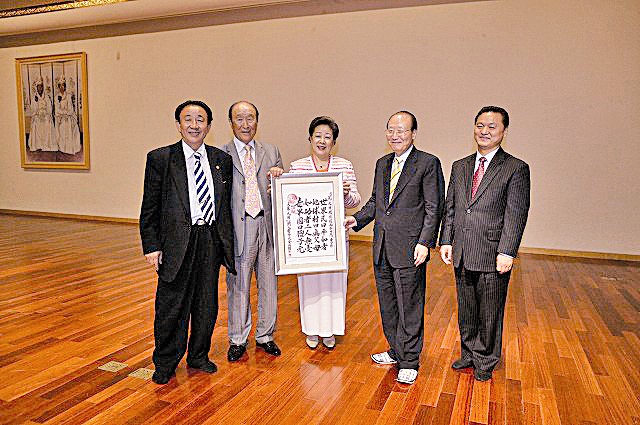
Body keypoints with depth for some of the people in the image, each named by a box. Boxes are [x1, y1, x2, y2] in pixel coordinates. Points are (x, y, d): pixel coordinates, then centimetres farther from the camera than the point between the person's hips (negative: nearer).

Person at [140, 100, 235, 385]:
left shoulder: (222, 160, 7)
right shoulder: (160, 159, -2)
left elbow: (226, 204, 11)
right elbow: (149, 209, -2)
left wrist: (227, 241, 8)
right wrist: (152, 246, -7)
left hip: (211, 241, 3)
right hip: (176, 242, -3)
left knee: (207, 304, 14)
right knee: (172, 305, 6)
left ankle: (199, 356, 34)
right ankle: (165, 363, 27)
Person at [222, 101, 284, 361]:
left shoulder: (271, 152, 11)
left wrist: (280, 177, -9)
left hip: (267, 225, 3)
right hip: (238, 228, -3)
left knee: (268, 283, 12)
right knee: (238, 286, 8)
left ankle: (265, 335, 31)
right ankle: (237, 340, 27)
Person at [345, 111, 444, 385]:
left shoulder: (428, 163, -6)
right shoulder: (382, 164, 14)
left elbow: (434, 207, -9)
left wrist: (424, 242, -16)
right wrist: (357, 219, 3)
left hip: (409, 249, -6)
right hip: (382, 248, 7)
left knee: (409, 307, 3)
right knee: (388, 304, 17)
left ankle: (409, 362, 18)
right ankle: (395, 351, 35)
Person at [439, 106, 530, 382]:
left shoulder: (516, 169, -5)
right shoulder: (460, 167, 11)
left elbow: (516, 214, -10)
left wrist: (507, 252, -16)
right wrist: (446, 241, 4)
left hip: (492, 255, -5)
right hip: (461, 254, 5)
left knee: (490, 313, 9)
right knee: (466, 310, 18)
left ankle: (485, 361, 29)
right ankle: (469, 353, 37)